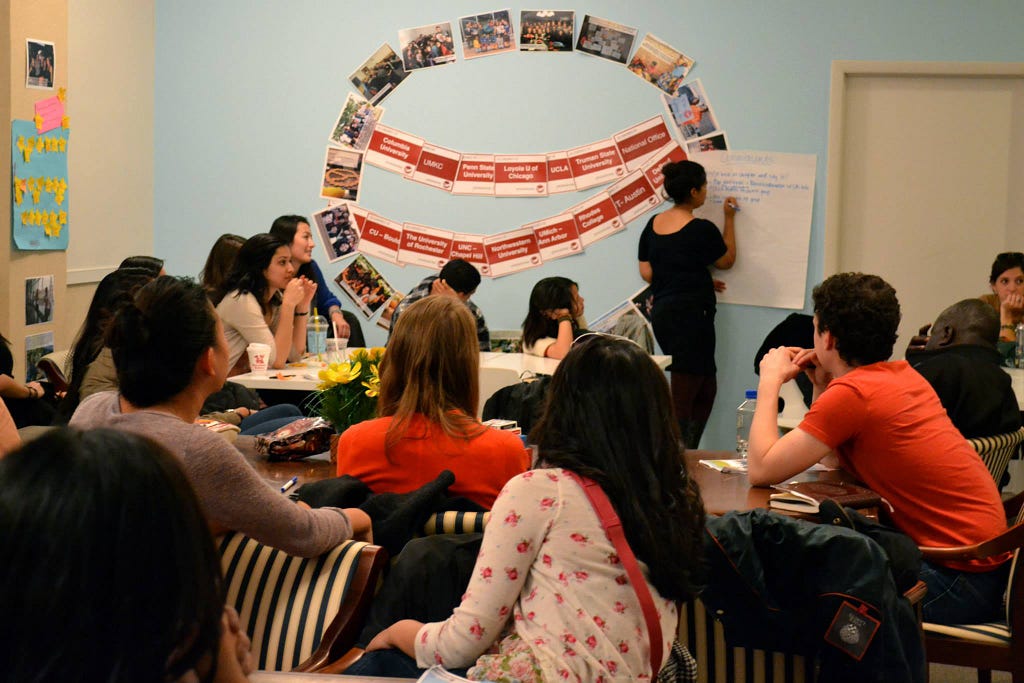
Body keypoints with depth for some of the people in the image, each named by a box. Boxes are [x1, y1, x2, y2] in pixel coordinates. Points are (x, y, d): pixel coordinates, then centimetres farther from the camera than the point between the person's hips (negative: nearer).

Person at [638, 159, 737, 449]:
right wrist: (729, 219, 14)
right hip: (691, 316, -8)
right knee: (683, 400, -5)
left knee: (706, 389, 17)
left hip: (662, 314, 8)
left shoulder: (653, 225, 8)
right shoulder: (702, 229, -11)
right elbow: (726, 260, 5)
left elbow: (646, 272, 10)